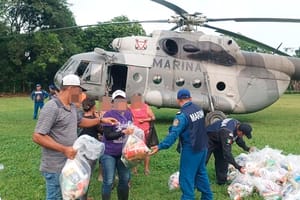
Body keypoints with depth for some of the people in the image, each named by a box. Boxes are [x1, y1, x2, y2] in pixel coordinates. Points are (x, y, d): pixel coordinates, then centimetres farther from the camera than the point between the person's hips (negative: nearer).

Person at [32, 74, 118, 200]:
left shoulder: (72, 106, 8)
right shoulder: (52, 107, -22)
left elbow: (80, 121, 27)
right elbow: (37, 136, -24)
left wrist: (101, 120, 18)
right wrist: (64, 149, -27)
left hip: (71, 163, 9)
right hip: (56, 167, -9)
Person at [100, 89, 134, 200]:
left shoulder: (129, 114, 4)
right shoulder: (109, 114, -14)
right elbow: (108, 135, -19)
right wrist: (123, 132, -27)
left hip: (123, 153, 6)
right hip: (109, 153, -5)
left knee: (125, 180, 15)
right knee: (108, 182, 3)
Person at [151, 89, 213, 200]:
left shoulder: (182, 115, -21)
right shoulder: (199, 109, 3)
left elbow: (174, 134, -29)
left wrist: (160, 146, -33)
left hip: (191, 150, -8)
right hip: (202, 147, 8)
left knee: (186, 177, 0)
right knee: (201, 173, 22)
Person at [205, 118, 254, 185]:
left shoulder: (238, 125, -15)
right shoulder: (227, 133, -41)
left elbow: (238, 138, 10)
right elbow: (227, 152, -39)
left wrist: (247, 148, 5)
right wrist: (238, 167, -37)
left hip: (219, 139, 8)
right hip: (209, 139, -8)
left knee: (222, 159, 6)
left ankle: (222, 181, 16)